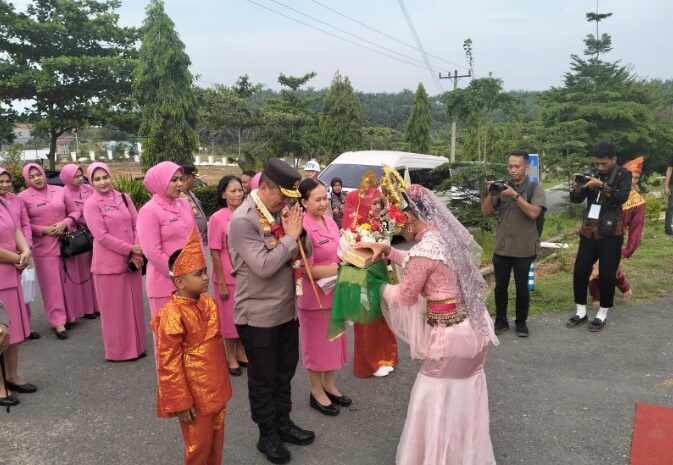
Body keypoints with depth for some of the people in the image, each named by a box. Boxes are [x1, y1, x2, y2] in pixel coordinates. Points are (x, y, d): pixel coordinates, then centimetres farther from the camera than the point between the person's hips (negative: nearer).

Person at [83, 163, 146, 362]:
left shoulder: (124, 198, 7)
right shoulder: (91, 204, -7)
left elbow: (137, 226, 5)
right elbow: (102, 236, -14)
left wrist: (137, 253, -7)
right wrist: (130, 249, -14)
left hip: (132, 260, 4)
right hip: (109, 264, -4)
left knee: (134, 304, 12)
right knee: (114, 308, 6)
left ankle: (136, 346, 26)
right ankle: (118, 350, 20)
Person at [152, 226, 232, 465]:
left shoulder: (208, 302, -1)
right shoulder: (172, 315, -24)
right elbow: (169, 364, -21)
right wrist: (180, 403, -16)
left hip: (216, 387, 7)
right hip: (194, 394, -7)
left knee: (217, 438, 22)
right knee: (199, 445, 12)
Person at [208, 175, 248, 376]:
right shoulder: (217, 218, -14)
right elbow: (215, 253, -12)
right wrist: (221, 282, -13)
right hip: (228, 277, -4)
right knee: (230, 318, 11)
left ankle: (240, 352, 36)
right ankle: (230, 357, 29)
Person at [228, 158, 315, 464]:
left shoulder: (278, 211, 4)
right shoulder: (242, 221, -21)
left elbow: (299, 253, 11)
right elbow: (264, 266, -27)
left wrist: (297, 233, -9)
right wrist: (290, 236, -18)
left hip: (286, 309, 8)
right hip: (259, 315, -7)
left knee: (285, 370, 20)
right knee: (263, 378, 10)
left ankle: (283, 422, 39)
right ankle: (267, 435, 28)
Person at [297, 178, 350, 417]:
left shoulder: (330, 221, 3)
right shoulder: (303, 227, -22)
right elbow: (307, 269, -22)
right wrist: (338, 268, -22)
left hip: (334, 291, 8)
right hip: (314, 294, -8)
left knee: (333, 340, 20)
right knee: (316, 343, 10)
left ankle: (330, 386, 39)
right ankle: (317, 392, 29)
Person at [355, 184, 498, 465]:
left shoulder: (424, 249, -23)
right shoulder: (446, 234, 3)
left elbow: (406, 296, -10)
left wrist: (379, 287, 7)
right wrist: (387, 250, 11)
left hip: (452, 333, -9)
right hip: (474, 326, 9)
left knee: (436, 398, 10)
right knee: (464, 395, 24)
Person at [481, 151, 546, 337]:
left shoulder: (535, 188, -2)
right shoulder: (503, 186, 6)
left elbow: (533, 213, -17)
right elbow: (486, 212, 2)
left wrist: (515, 195, -23)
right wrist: (491, 193, -13)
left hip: (524, 249, -3)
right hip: (501, 247, 3)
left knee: (522, 288, 8)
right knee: (500, 286, 9)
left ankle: (521, 322, 23)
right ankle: (501, 321, 23)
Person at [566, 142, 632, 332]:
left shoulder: (623, 174, -1)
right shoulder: (592, 174, 8)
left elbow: (622, 197, -17)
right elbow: (576, 199, 4)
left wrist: (602, 185, -27)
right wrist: (578, 187, -16)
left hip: (610, 233, -4)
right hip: (588, 231, 4)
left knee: (607, 275, 0)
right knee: (580, 271, 3)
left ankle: (602, 314, 15)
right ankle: (580, 312, 17)